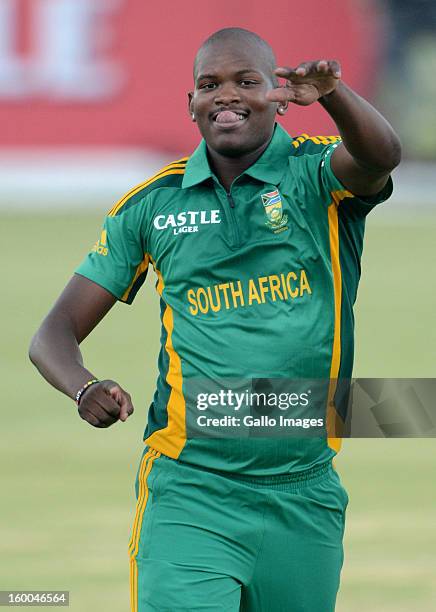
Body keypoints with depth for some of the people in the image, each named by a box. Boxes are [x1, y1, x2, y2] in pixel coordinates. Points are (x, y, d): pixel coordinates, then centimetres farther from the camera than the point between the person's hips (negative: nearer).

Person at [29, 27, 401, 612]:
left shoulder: (317, 174, -2)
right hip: (189, 493, -1)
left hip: (304, 494, 1)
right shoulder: (152, 205, 4)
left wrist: (332, 94, -48)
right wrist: (86, 389, -17)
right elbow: (56, 333, 6)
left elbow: (381, 157, -26)